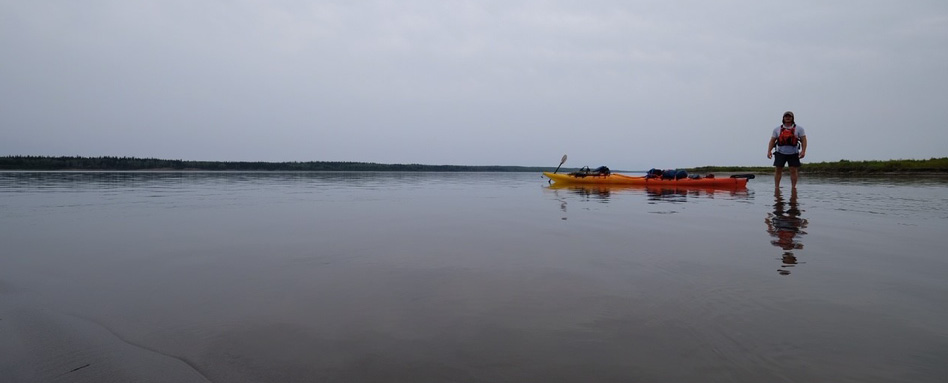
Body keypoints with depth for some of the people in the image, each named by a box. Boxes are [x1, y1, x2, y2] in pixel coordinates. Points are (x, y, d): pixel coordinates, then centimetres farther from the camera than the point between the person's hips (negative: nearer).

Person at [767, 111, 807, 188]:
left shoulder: (799, 129, 6)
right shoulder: (777, 129, 8)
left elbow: (803, 140, 1)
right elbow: (772, 141, 7)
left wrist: (803, 151, -12)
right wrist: (769, 151, -6)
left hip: (793, 153, 0)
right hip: (780, 153, 0)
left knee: (793, 171, 0)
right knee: (778, 170, -2)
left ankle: (793, 187, 7)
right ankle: (776, 187, 4)